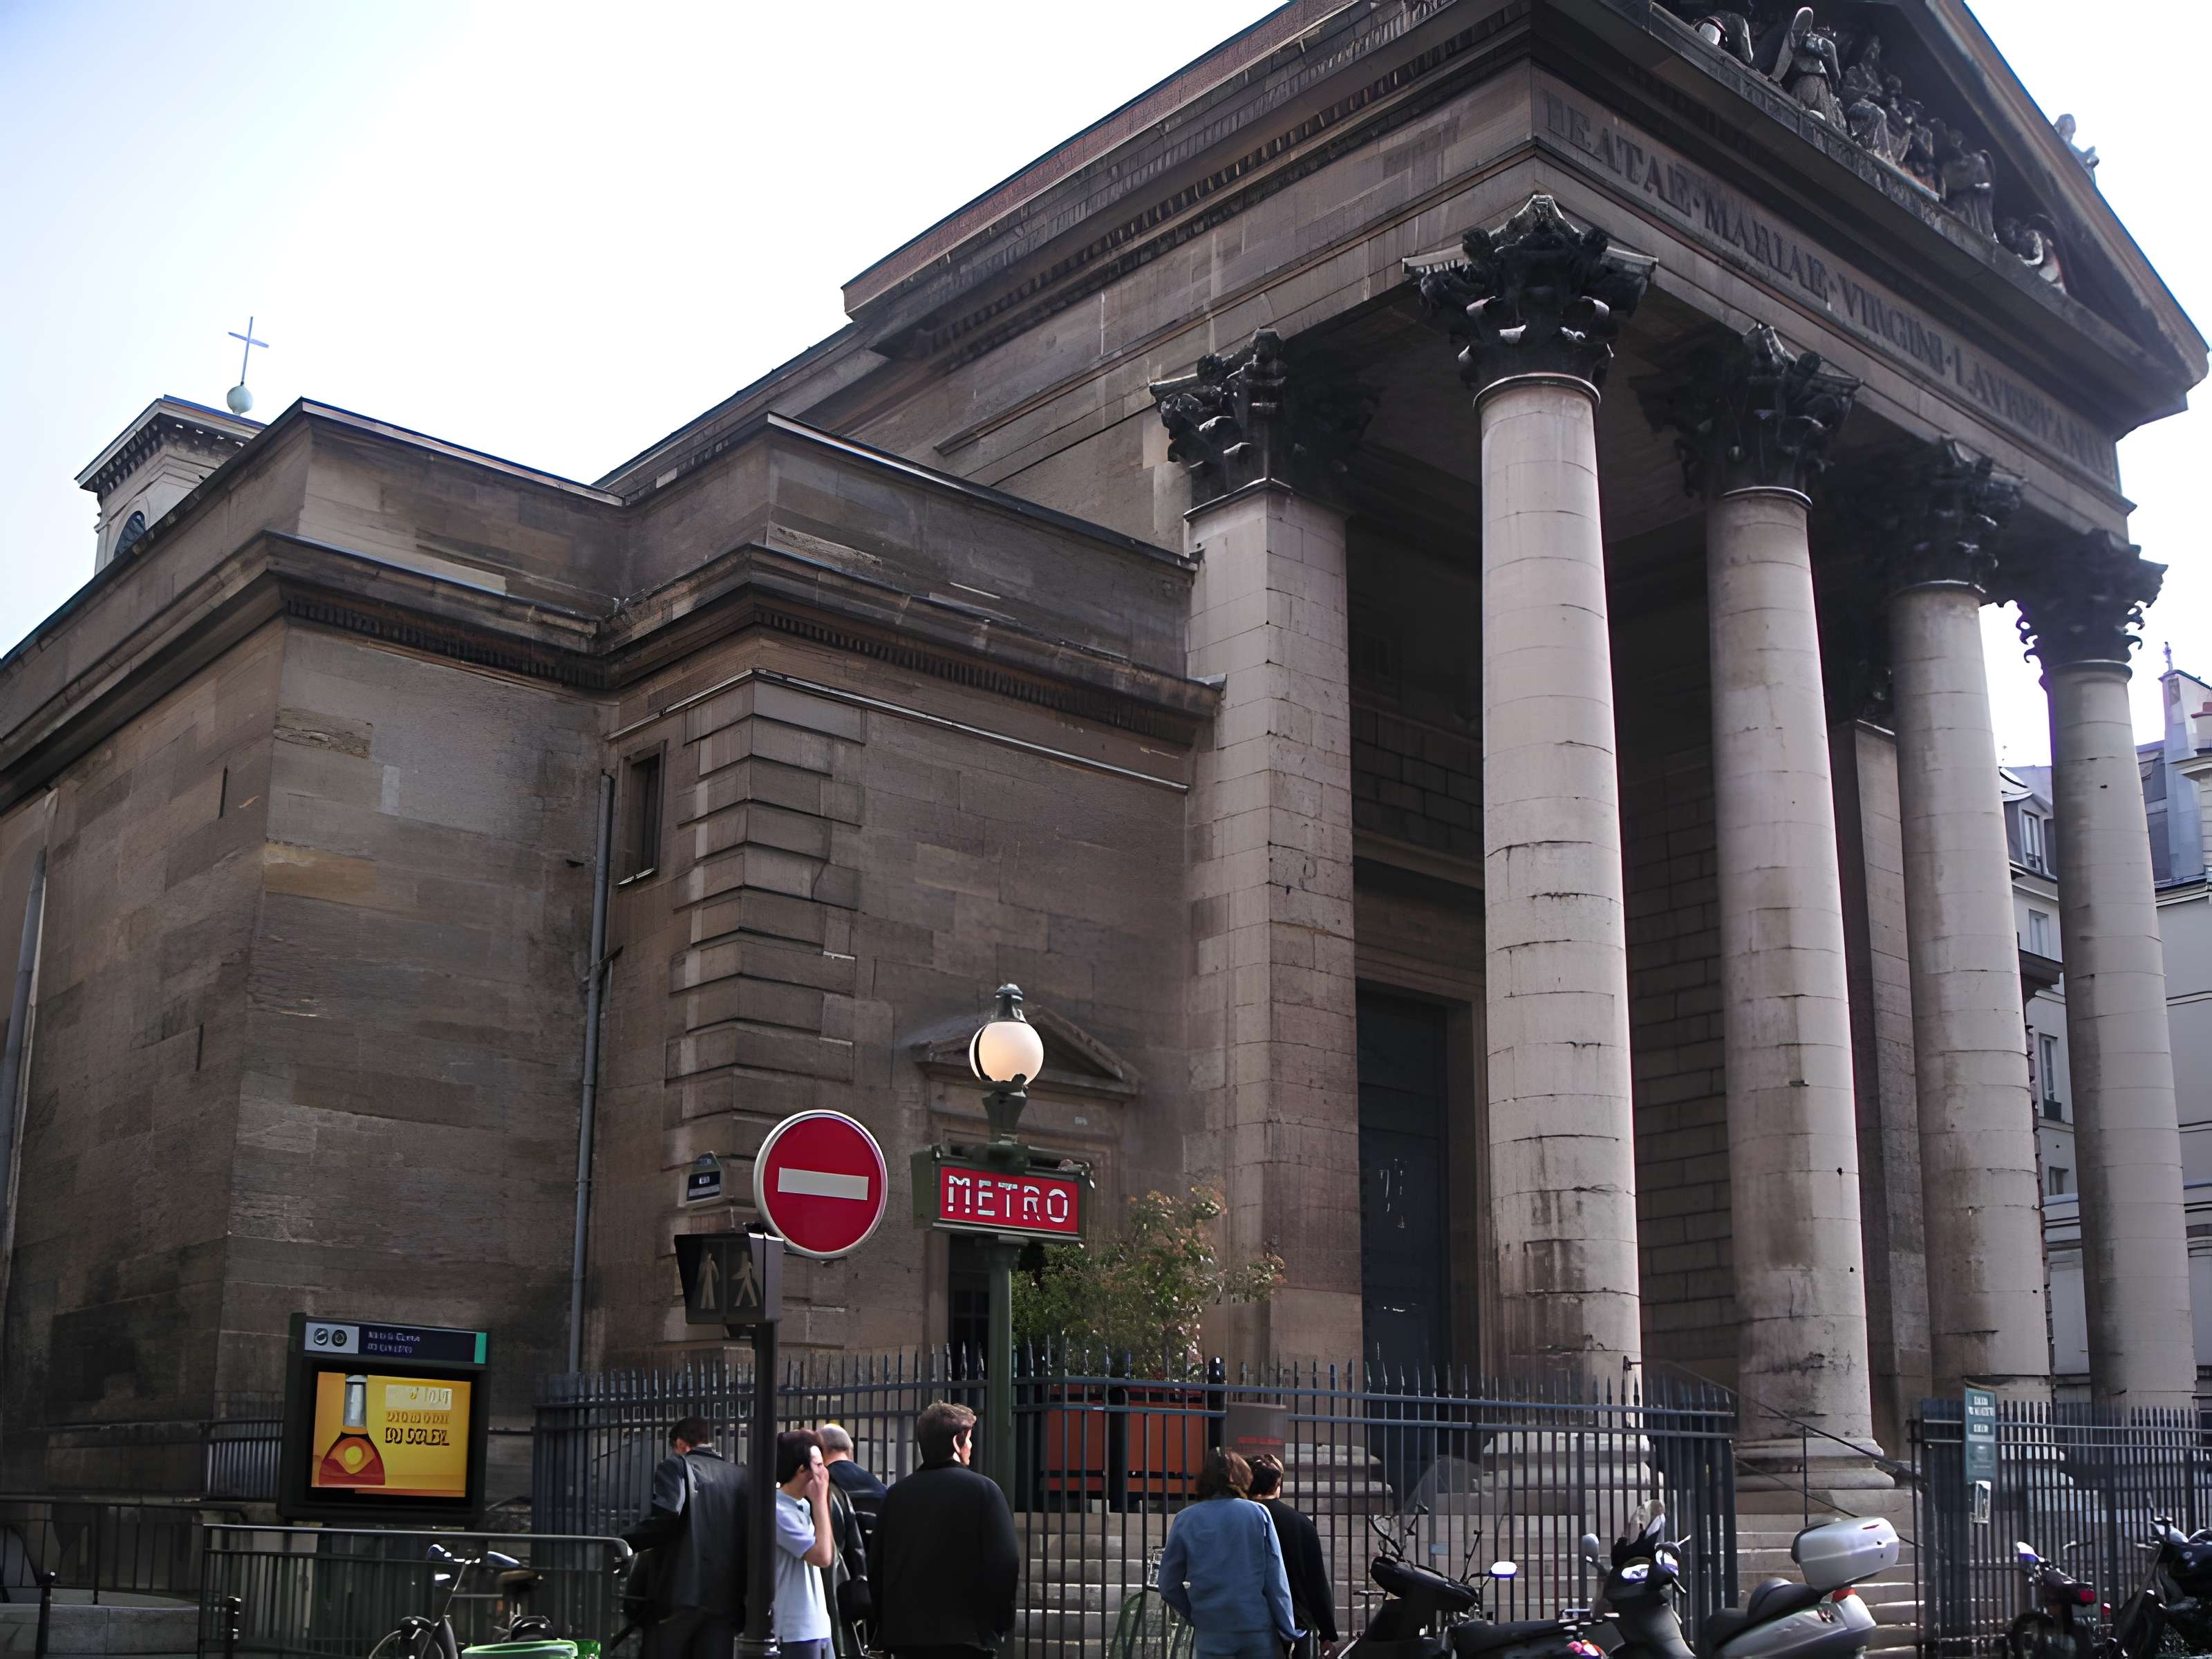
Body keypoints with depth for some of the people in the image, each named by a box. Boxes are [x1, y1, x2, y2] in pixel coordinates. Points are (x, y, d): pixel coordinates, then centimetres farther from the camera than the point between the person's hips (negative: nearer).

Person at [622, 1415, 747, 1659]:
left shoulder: (675, 1466, 2)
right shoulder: (740, 1476, 16)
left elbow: (666, 1516, -16)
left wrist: (627, 1544, -4)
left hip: (680, 1591, -4)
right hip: (727, 1597, 4)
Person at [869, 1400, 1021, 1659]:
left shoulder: (896, 1495, 6)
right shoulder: (982, 1490, -8)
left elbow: (876, 1565, 9)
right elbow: (1006, 1563, -12)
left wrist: (884, 1627, 16)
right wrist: (1000, 1624, 0)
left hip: (907, 1636, 5)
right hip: (965, 1636, -5)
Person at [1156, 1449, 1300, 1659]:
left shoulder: (1185, 1520, 1)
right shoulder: (1258, 1513, -1)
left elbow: (1169, 1586, 4)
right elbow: (1276, 1580, -2)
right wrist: (1288, 1630, 3)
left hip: (1212, 1633, 0)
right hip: (1260, 1629, 0)